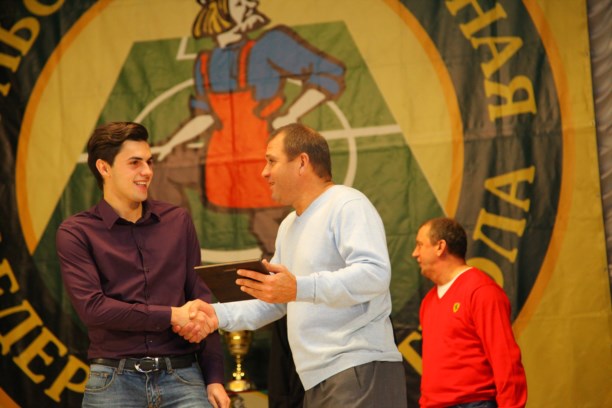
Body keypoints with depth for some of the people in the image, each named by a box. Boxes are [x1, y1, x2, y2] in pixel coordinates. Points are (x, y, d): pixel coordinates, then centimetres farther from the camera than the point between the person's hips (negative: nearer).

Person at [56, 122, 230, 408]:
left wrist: (214, 378, 5)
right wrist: (173, 315, -10)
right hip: (114, 382, -2)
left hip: (182, 376, 2)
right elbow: (92, 308, -11)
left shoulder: (177, 222, 10)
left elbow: (200, 300, 11)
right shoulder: (75, 233, 1)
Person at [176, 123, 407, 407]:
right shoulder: (289, 226, 23)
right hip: (319, 380, 9)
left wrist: (300, 289, -31)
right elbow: (274, 302, 27)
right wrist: (220, 314, 12)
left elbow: (375, 273, -22)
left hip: (361, 372, -9)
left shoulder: (348, 205, -7)